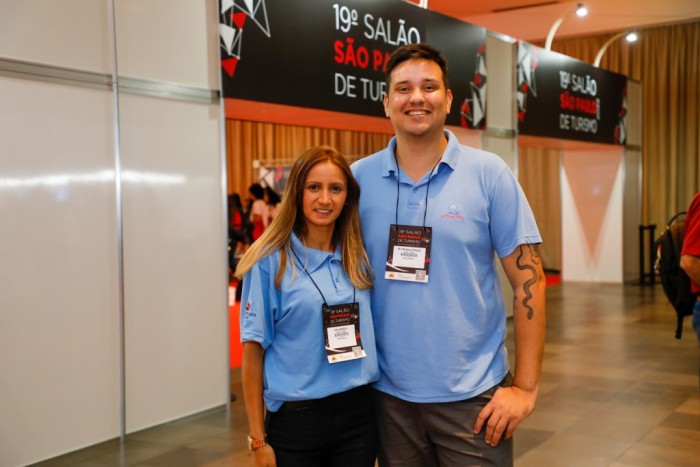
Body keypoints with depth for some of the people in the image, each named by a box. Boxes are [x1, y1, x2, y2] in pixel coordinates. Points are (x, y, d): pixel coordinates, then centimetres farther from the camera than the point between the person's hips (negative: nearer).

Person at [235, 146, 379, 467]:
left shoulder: (359, 259, 4)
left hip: (358, 415, 4)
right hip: (294, 419, -3)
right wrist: (258, 440, -6)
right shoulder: (270, 261, -8)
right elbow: (254, 350, -6)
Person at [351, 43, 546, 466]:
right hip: (388, 393, 2)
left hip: (473, 394, -1)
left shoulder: (489, 173, -5)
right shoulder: (359, 178, -1)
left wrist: (525, 386, -8)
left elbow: (528, 279, -5)